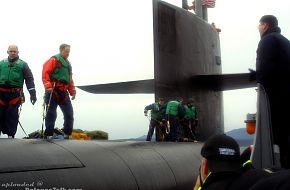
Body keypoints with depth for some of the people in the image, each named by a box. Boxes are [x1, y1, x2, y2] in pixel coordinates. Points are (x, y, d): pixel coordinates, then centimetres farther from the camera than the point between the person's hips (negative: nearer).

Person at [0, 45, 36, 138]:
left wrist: (33, 93, -6)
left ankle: (11, 134, 3)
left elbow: (29, 79, 3)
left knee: (12, 115, -3)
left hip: (15, 93, -2)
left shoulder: (22, 64, 7)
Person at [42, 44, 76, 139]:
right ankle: (48, 134, -2)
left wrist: (72, 91, 18)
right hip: (53, 92, -8)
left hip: (63, 93, 8)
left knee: (69, 113, 6)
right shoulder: (54, 60, -3)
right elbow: (45, 73, -13)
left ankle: (67, 134, 15)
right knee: (51, 114, -6)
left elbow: (70, 79, 27)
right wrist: (48, 86, -23)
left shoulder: (68, 63, 22)